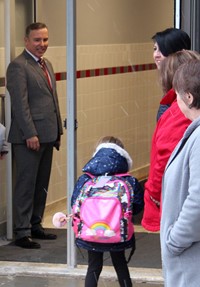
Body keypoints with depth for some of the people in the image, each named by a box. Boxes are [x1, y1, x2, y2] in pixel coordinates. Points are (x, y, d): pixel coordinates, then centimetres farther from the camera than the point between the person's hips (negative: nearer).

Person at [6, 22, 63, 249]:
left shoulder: (46, 65, 17)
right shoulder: (18, 66, -11)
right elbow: (20, 103, -16)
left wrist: (58, 130, 18)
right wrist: (30, 134, -20)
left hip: (47, 136, 8)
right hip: (29, 137, -8)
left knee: (42, 185, 13)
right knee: (26, 185, -3)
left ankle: (35, 225, 22)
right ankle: (22, 232, 2)